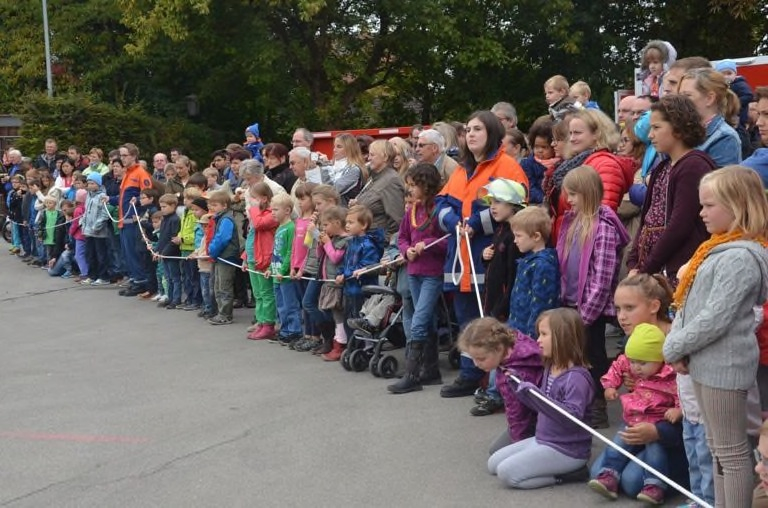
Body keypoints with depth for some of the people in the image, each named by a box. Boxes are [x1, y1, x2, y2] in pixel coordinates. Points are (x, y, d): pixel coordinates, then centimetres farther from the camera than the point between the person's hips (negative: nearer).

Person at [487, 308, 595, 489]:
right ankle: (555, 467, 10)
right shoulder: (550, 368, 6)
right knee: (493, 463, 11)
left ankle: (565, 474, -4)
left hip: (566, 451, -10)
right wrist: (516, 384, 3)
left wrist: (534, 393, -36)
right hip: (542, 439, 10)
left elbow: (573, 417, -32)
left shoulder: (577, 377, -21)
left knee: (506, 472, -16)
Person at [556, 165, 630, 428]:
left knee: (592, 356, 4)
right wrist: (564, 297, 9)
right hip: (571, 302, 8)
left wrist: (587, 312, -18)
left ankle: (597, 409, 16)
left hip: (592, 307, -8)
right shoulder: (573, 221, 10)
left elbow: (603, 278, -20)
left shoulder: (603, 226, -17)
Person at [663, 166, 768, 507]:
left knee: (731, 451, 2)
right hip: (706, 362, 10)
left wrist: (674, 348, -13)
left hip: (723, 364, -10)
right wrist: (676, 343, 0)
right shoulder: (719, 249, 11)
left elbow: (715, 319, -24)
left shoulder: (740, 257, -20)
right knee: (718, 449, 20)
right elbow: (687, 303, 12)